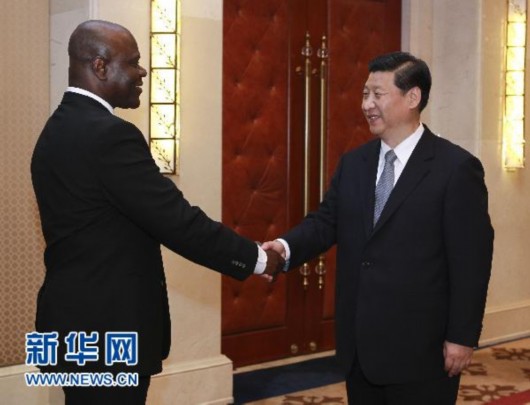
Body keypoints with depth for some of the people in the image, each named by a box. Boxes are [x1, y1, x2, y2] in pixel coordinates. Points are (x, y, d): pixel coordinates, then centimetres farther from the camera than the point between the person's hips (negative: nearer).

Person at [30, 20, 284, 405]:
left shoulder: (60, 129, 10)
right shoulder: (108, 135, -20)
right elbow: (179, 222, -21)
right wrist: (257, 258, -9)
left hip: (80, 321, 10)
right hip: (107, 330, -10)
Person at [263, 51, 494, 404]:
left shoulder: (457, 168, -10)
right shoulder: (353, 164, 9)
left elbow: (471, 260, -11)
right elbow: (326, 222, 5)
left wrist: (462, 337, -12)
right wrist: (286, 247, -16)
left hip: (420, 348, -5)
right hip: (359, 344, 6)